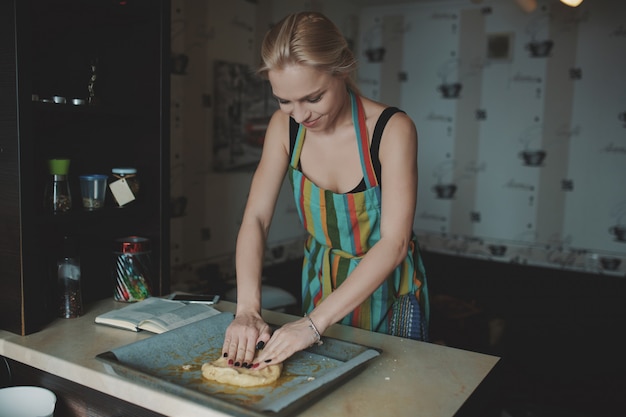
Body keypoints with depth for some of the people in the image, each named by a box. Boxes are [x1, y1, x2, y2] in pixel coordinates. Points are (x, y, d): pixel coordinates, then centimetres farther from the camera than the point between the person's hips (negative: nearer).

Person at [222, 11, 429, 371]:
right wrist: (247, 309, -27)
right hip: (321, 286, 4)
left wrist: (315, 323, -36)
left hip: (388, 296, -3)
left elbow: (394, 243, -30)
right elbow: (256, 219, -12)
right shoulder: (285, 126, -12)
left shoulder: (392, 129, -25)